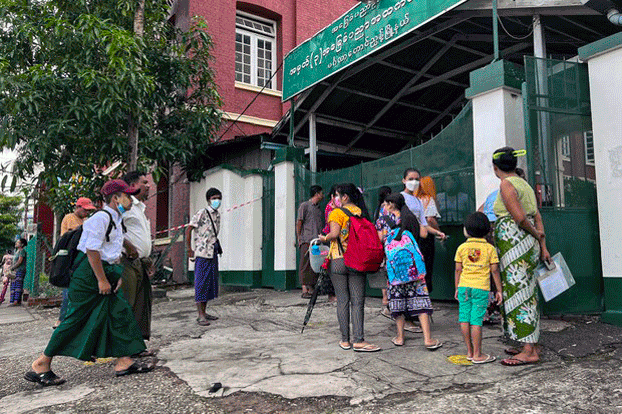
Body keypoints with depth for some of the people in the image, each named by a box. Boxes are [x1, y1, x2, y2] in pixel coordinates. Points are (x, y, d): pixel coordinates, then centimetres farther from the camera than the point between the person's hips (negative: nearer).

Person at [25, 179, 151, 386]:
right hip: (89, 273, -10)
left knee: (120, 313, 5)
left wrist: (117, 275, 12)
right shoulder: (101, 218, -16)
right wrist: (102, 280, -20)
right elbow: (92, 250, -22)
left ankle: (124, 362, 8)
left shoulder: (116, 221, 15)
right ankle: (41, 365, 11)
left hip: (103, 272, 10)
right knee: (76, 319, -4)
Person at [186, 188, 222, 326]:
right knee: (201, 282, -6)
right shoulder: (201, 214, -10)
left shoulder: (217, 215, 13)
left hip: (213, 253, 8)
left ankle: (204, 312, 20)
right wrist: (189, 249, -8)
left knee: (211, 282, 11)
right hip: (202, 253, -8)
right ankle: (200, 315, -3)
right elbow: (188, 230, -9)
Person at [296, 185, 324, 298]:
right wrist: (299, 237, -7)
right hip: (306, 240, -6)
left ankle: (312, 288, 7)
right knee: (306, 264, -6)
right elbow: (299, 222, -2)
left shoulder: (319, 209, 22)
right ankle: (304, 289, -6)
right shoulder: (304, 206, 3)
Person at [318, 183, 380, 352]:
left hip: (339, 260, -2)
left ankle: (345, 340, 11)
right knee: (358, 302, 3)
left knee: (342, 301, 5)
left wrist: (324, 238, 2)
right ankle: (358, 340, -1)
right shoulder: (362, 212, 8)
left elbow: (334, 234, -16)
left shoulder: (337, 213, -4)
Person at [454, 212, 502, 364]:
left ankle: (469, 352, 16)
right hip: (481, 288, -2)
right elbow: (494, 270, -1)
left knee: (464, 318, 8)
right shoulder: (490, 248, 0)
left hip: (464, 286, 2)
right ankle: (477, 354, 5)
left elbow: (458, 269, 5)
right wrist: (499, 290, 7)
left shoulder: (462, 247, 3)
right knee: (476, 321, -1)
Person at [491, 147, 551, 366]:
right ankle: (530, 345, 21)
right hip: (527, 245, 9)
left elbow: (520, 218, -17)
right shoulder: (524, 184, 16)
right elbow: (537, 217, 12)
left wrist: (537, 236, -1)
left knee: (519, 294, -7)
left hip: (515, 245, -9)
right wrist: (543, 246, 11)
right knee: (527, 293, 13)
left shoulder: (506, 185, -10)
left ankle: (529, 352, -4)